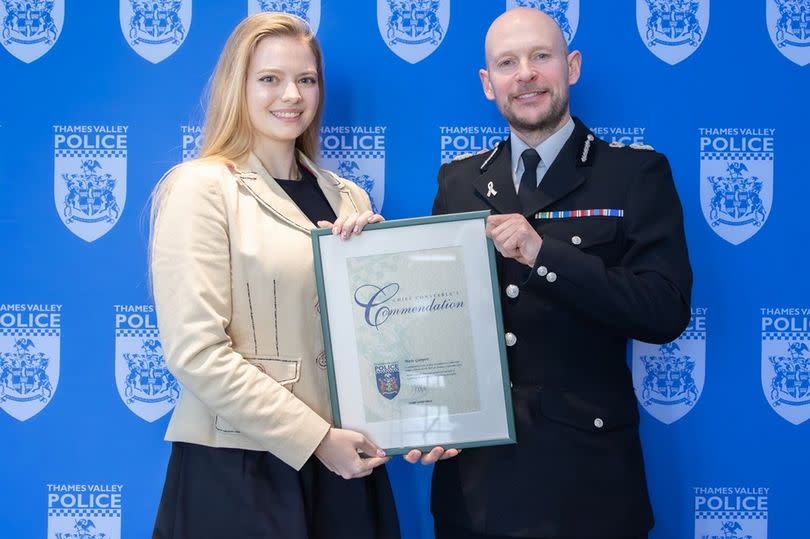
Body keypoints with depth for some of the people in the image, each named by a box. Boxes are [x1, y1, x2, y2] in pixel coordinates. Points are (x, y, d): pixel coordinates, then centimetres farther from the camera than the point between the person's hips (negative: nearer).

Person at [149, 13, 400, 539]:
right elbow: (196, 351, -14)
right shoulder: (202, 187, -7)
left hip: (342, 461, 5)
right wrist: (312, 436, -15)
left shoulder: (347, 198, 10)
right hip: (240, 466, -5)